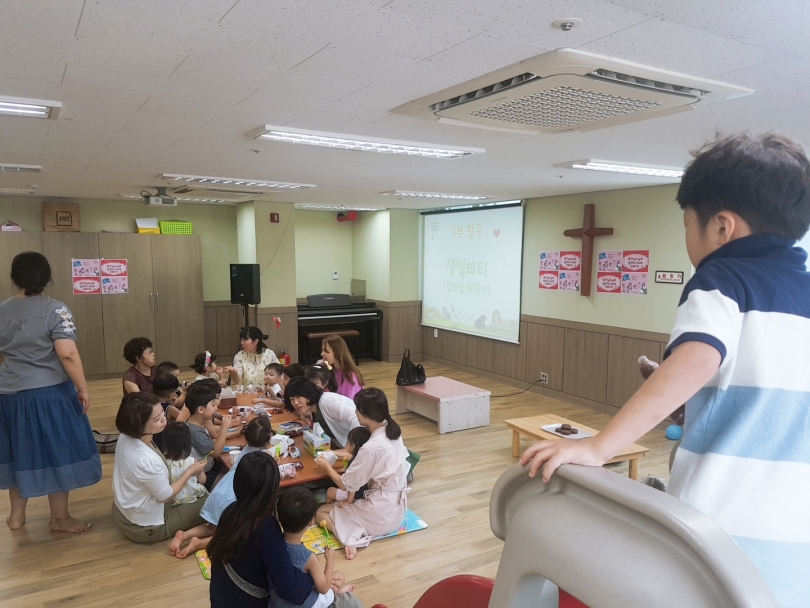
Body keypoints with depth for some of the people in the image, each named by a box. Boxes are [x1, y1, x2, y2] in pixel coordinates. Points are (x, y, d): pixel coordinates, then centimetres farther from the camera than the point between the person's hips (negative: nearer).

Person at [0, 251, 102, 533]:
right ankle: (59, 517, 16)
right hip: (48, 393, -6)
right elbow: (67, 354, -21)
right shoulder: (55, 310, -14)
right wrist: (83, 388, -14)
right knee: (56, 453, 5)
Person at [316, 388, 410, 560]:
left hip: (381, 515, -9)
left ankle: (353, 537, -11)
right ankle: (359, 532, 11)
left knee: (320, 512, 8)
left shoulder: (371, 447, -28)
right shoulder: (392, 430, -4)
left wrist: (327, 466, 3)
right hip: (396, 507, 9)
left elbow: (346, 485, -14)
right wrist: (352, 456, 6)